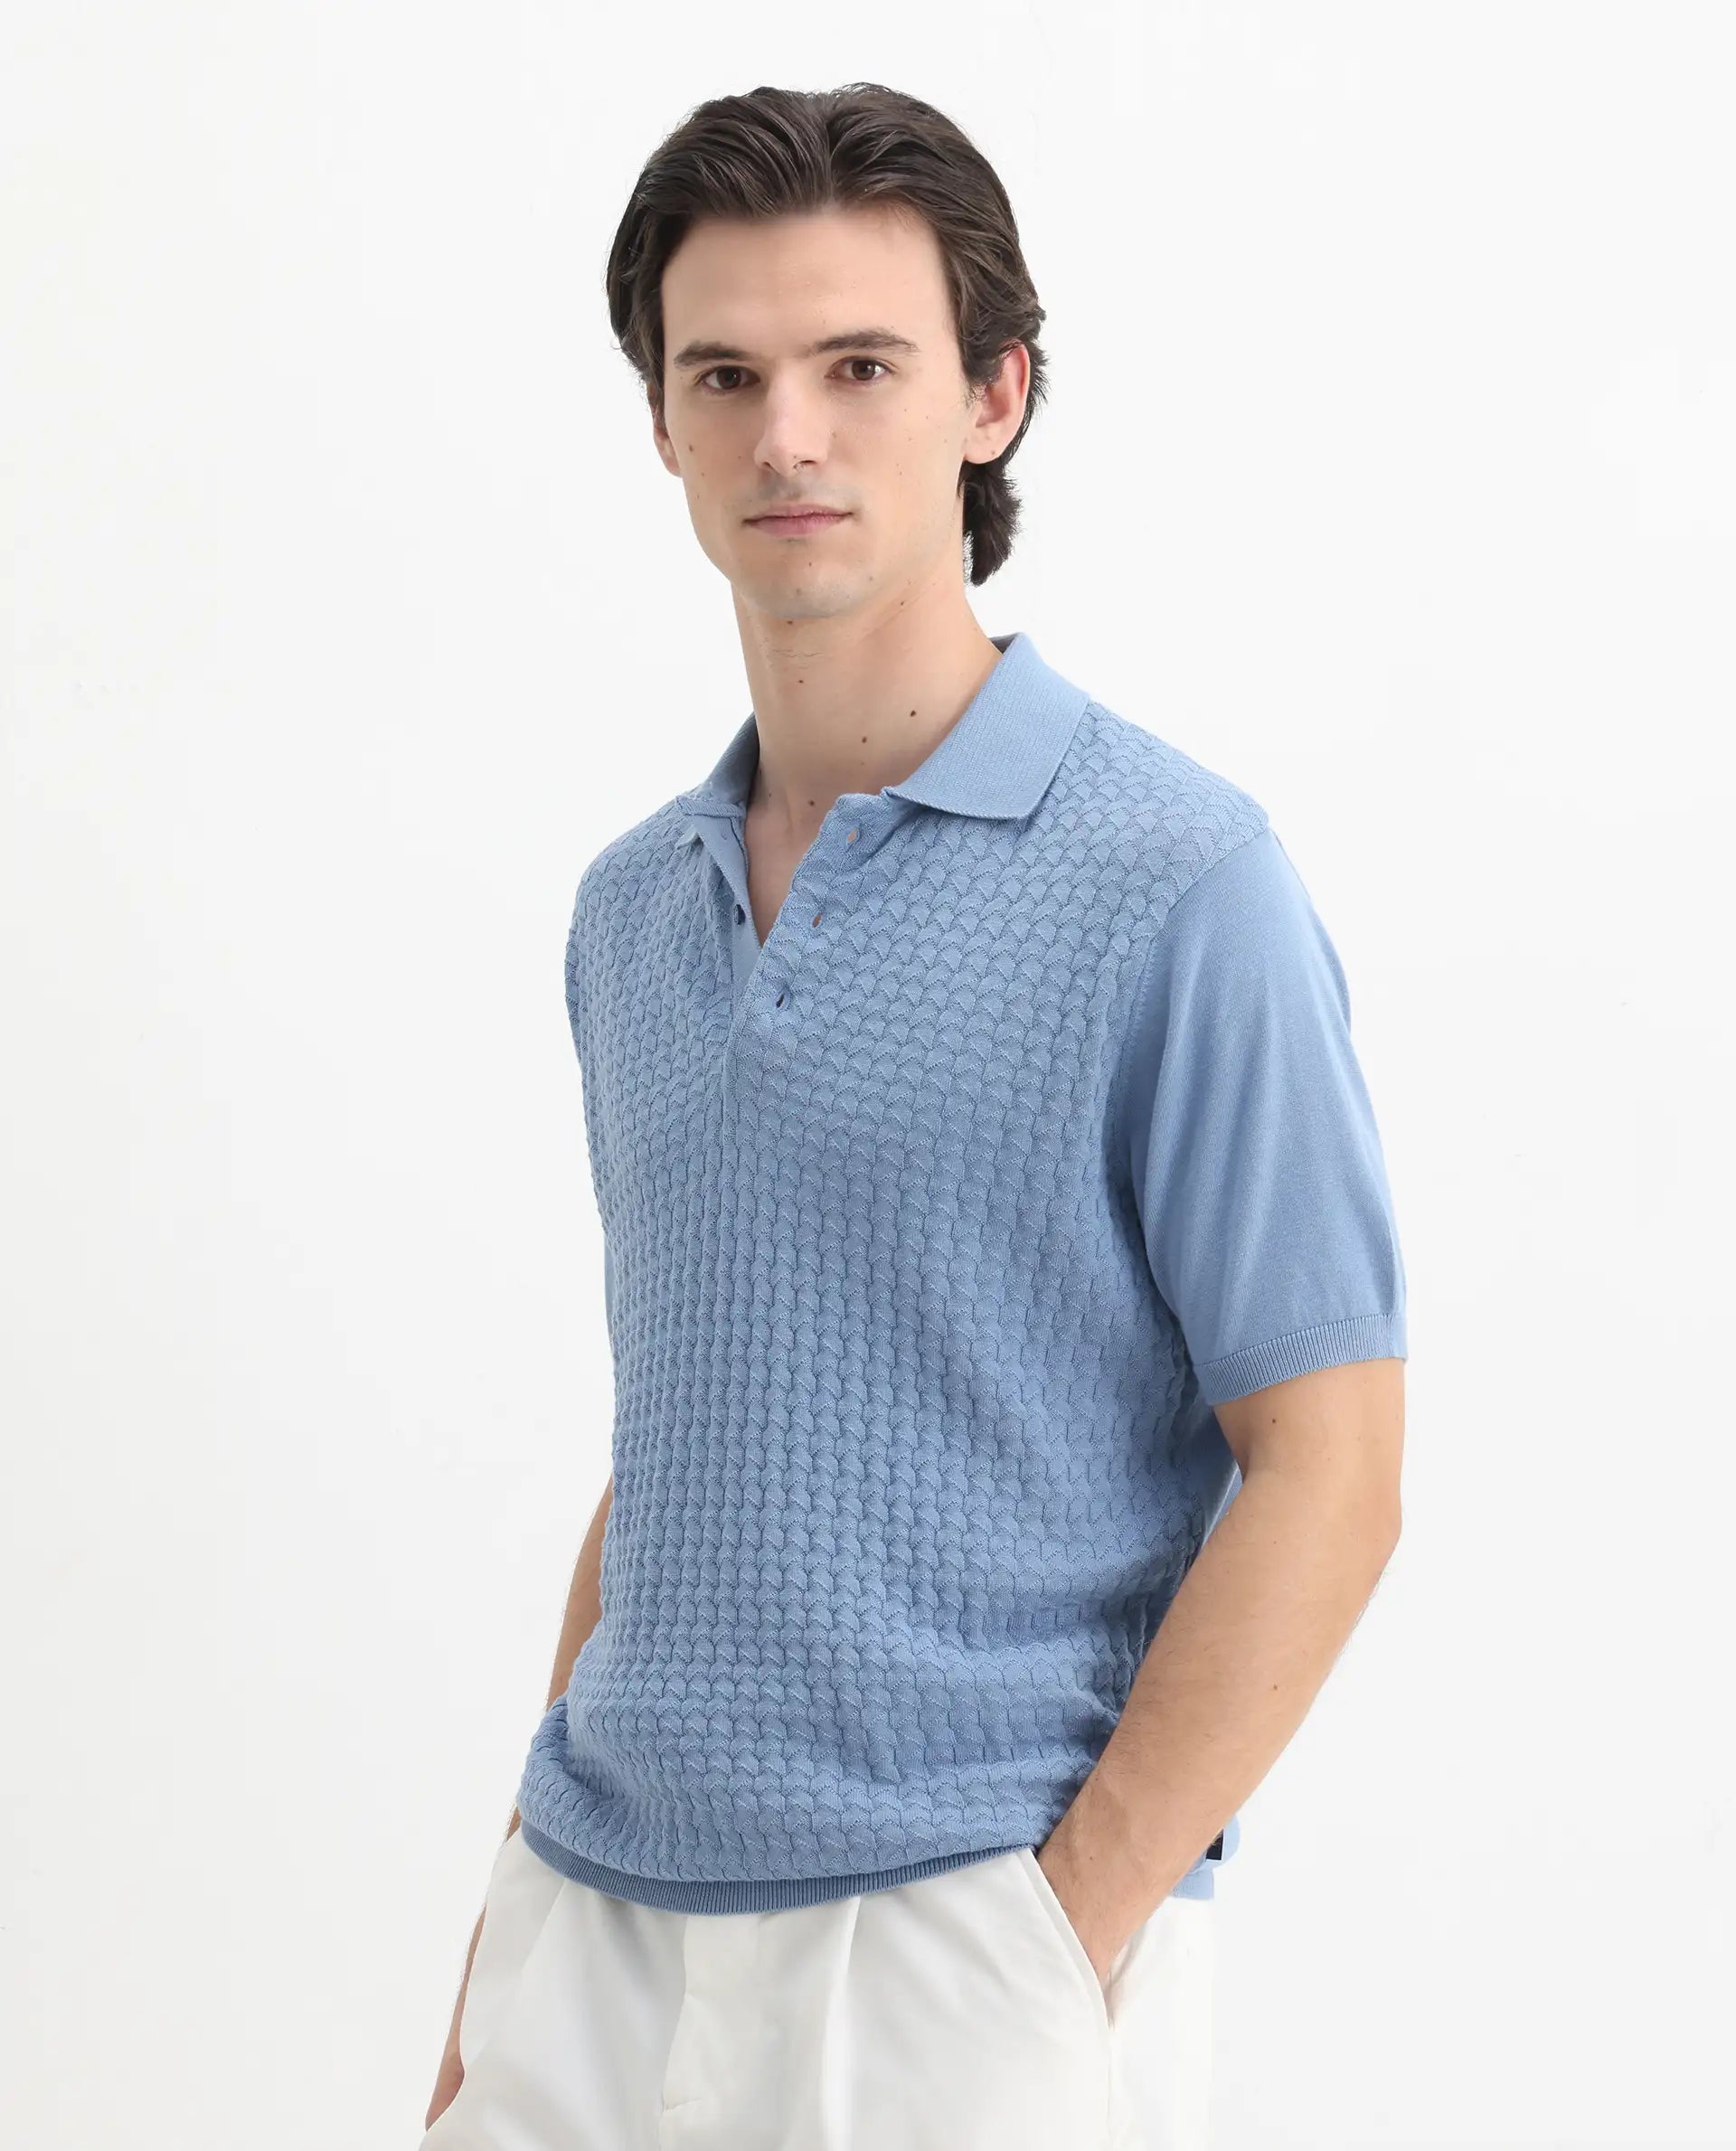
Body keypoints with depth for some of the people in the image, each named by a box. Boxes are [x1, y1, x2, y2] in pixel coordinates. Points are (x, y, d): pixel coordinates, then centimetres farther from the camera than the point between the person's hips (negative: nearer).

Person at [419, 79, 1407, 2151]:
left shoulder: (1175, 883, -9)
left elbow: (1326, 1471, -11)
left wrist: (1068, 1942, -15)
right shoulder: (630, 908, 10)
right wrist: (525, 1912, 12)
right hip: (603, 1926, 6)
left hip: (960, 1932, -5)